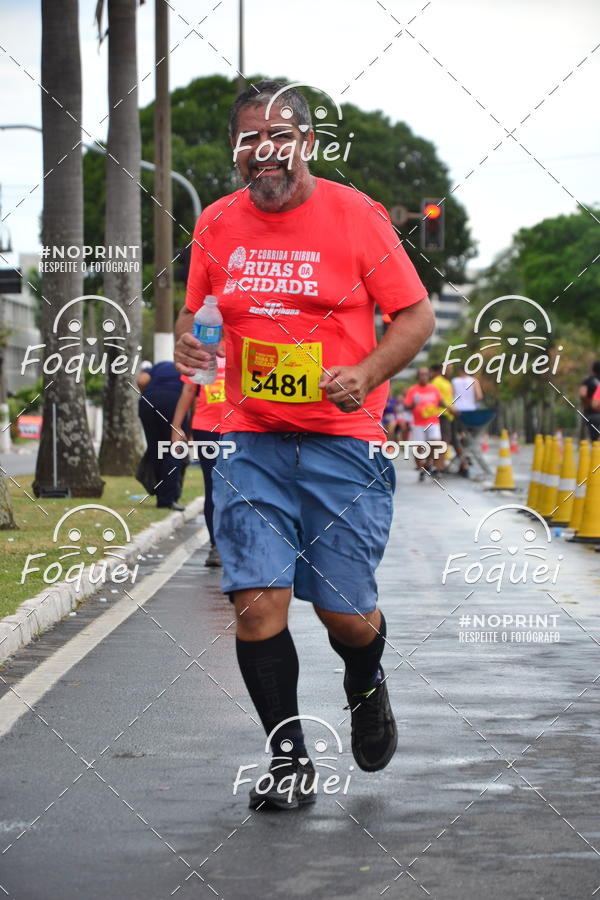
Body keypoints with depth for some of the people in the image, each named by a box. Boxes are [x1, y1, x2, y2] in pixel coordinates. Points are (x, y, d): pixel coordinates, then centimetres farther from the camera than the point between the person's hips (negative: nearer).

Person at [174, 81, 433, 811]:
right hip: (250, 443, 2)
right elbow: (194, 310, 17)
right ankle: (289, 759, 8)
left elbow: (416, 316, 0)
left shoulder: (356, 216, -4)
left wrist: (365, 376, -17)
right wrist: (186, 341, -7)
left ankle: (365, 688, 37)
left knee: (345, 613, -1)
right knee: (257, 601, -9)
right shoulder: (217, 224, 5)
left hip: (342, 442, -2)